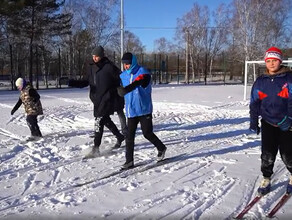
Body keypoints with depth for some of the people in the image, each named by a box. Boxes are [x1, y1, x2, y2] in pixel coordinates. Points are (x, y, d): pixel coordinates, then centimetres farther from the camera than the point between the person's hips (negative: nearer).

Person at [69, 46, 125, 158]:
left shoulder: (109, 66, -10)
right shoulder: (92, 67, 9)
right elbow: (85, 82, 9)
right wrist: (72, 82, -7)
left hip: (107, 99, -8)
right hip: (97, 100, 8)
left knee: (99, 122, -13)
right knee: (106, 120, 20)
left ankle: (95, 148, -8)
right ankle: (119, 137, 41)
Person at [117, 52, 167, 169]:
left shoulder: (142, 73, -13)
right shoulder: (123, 76, 7)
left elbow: (137, 83, -34)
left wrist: (126, 89, -50)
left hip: (144, 110, -5)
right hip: (131, 111, 5)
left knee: (147, 133, 2)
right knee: (129, 136, 1)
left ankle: (161, 148, 28)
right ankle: (129, 161, 10)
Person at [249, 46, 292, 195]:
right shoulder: (260, 81, 4)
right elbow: (254, 103, 8)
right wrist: (253, 122, 4)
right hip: (268, 123, 2)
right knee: (267, 154, 0)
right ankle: (266, 180, 16)